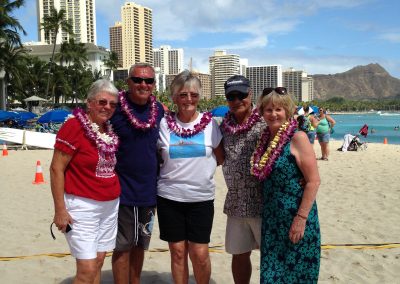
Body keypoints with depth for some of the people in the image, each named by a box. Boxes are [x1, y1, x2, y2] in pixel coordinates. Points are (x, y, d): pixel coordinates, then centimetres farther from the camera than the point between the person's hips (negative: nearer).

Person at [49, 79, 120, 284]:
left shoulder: (110, 130, 7)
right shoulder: (74, 126, -12)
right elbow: (56, 169, -12)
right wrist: (59, 210, -15)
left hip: (110, 205, 7)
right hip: (83, 206, -7)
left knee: (98, 261, 13)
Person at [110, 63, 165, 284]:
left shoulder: (159, 110, 3)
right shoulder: (115, 108, -11)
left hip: (149, 191, 5)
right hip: (122, 191, -5)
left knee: (140, 245, 17)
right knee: (122, 247, 5)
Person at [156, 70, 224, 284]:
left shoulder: (210, 123, -1)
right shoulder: (164, 124, -2)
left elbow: (220, 158, 10)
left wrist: (201, 165, 2)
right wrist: (175, 169, -2)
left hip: (201, 197, 0)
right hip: (169, 196, 0)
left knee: (200, 253, 1)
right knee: (177, 251, 9)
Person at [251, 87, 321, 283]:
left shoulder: (297, 138, -12)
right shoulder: (266, 138, 7)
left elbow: (313, 181, -15)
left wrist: (301, 219, -17)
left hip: (296, 218, -6)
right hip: (272, 219, 6)